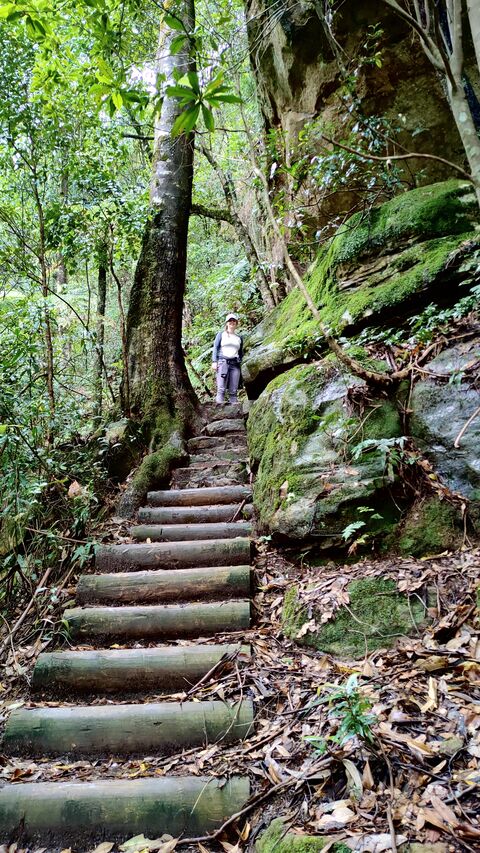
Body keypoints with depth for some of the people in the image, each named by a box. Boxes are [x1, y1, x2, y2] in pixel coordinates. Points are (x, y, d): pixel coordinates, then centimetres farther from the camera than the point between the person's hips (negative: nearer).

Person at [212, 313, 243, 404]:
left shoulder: (239, 338, 20)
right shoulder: (221, 334, 12)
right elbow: (215, 348, 5)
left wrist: (240, 362, 15)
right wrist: (214, 361, -6)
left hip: (235, 365, 3)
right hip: (223, 362, -3)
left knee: (233, 391, -3)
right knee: (221, 389, -13)